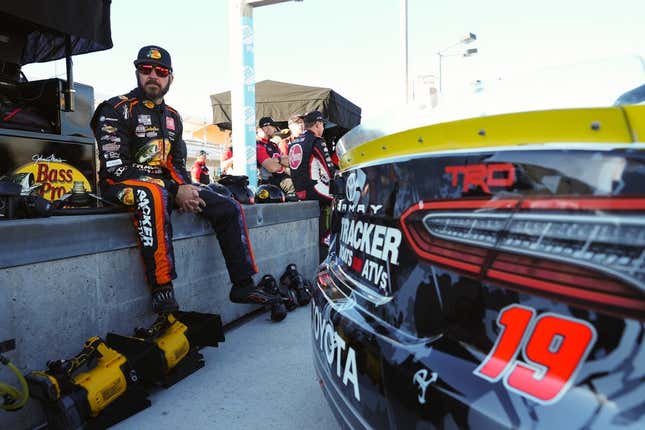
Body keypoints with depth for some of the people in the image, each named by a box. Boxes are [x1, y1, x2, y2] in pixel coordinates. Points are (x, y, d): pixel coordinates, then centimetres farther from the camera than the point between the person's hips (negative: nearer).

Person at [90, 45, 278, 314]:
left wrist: (185, 188, -7)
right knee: (153, 195, -43)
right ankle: (162, 293, -42)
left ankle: (243, 286, 2)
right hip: (122, 185, -6)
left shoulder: (172, 117, 17)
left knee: (229, 209, -5)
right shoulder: (117, 110, -5)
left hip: (166, 184, 7)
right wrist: (175, 191, -21)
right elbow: (116, 167, -15)